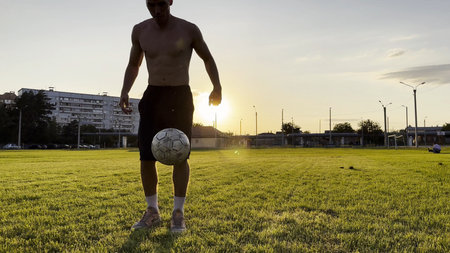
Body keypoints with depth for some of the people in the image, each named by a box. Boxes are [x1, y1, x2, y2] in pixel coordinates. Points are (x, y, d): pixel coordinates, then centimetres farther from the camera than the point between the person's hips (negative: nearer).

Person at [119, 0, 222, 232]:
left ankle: (178, 214, 9)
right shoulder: (140, 31, 6)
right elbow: (133, 65, 17)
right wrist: (125, 91, 1)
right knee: (146, 156, -2)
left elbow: (207, 58, 9)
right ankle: (152, 212, 14)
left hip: (180, 97, -3)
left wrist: (217, 86, -5)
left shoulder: (189, 30, -3)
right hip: (152, 96, 3)